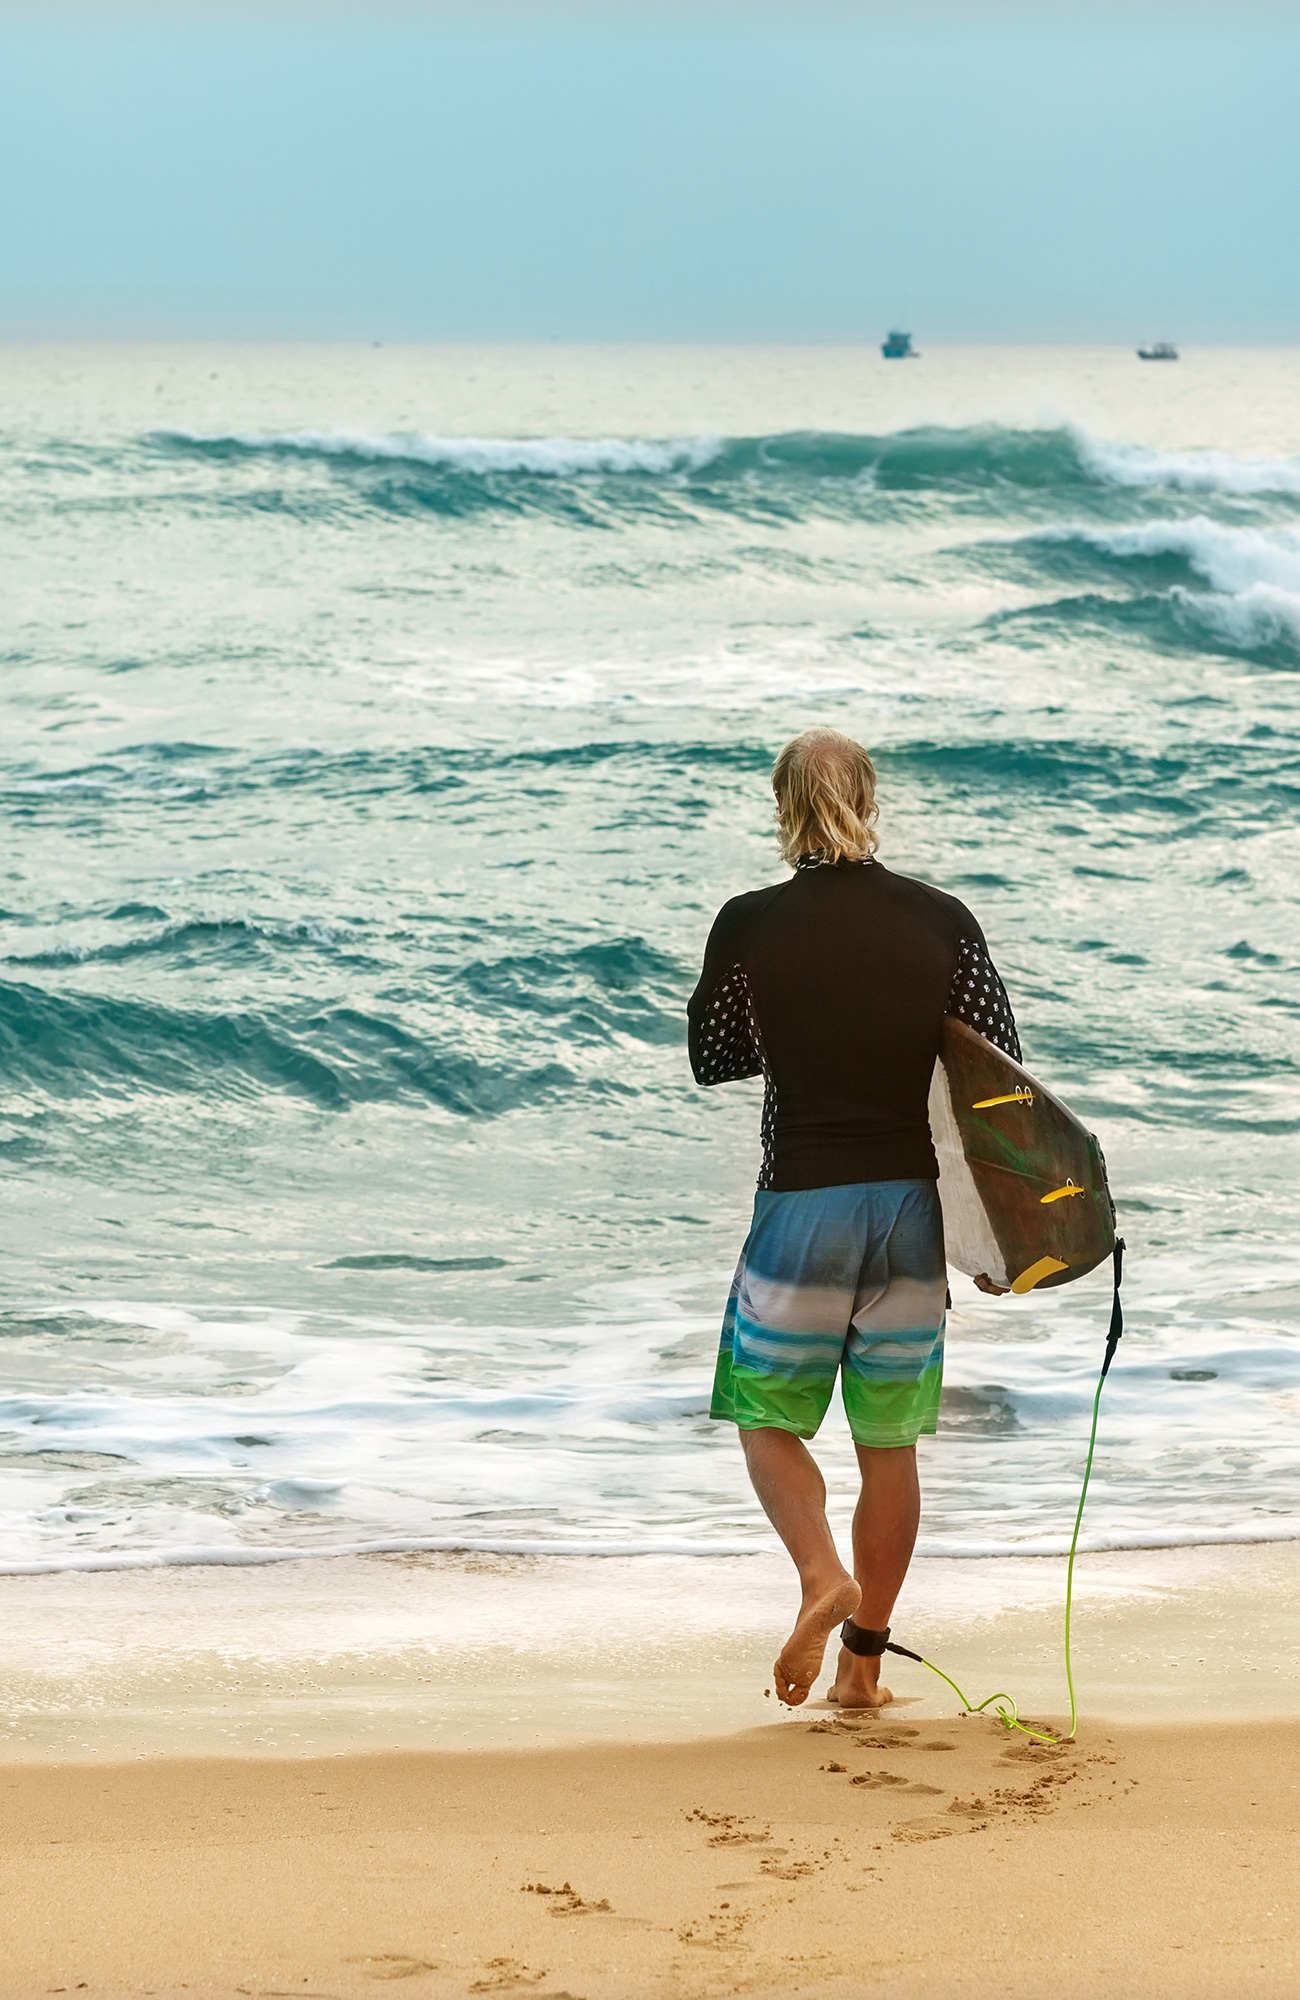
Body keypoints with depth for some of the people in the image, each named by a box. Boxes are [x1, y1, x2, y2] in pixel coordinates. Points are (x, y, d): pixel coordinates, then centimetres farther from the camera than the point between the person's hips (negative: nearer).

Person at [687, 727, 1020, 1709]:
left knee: (769, 1416, 14)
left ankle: (822, 1574, -11)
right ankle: (865, 1659, 15)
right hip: (916, 1204, 2)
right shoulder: (944, 922, -2)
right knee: (892, 1441, 12)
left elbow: (711, 1059, 6)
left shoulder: (751, 926, -8)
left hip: (803, 1205, -2)